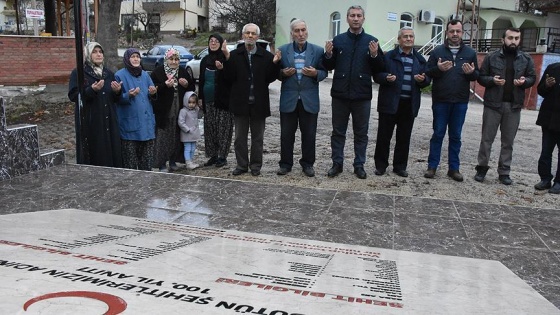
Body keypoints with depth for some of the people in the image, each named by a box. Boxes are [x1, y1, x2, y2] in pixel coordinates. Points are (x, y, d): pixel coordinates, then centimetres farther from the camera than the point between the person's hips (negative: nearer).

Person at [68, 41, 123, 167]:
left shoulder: (109, 73, 16)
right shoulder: (78, 73, 0)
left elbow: (115, 99, 20)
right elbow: (73, 96, -9)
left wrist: (117, 91, -3)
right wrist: (91, 90, -23)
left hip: (109, 122, 5)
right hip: (90, 123, -5)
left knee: (112, 152, 2)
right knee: (95, 155, -6)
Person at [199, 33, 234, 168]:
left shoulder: (226, 59, -4)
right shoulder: (205, 60, 14)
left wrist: (222, 69, -25)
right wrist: (200, 97, 15)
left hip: (222, 100, -5)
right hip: (208, 101, 6)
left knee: (223, 128, -4)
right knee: (209, 128, 7)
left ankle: (222, 156, 4)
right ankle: (213, 156, 15)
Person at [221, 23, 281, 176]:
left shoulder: (266, 56, -2)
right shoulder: (234, 55, 0)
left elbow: (270, 78, -6)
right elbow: (229, 77, -9)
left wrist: (274, 63, -20)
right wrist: (227, 58, -19)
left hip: (258, 103, 0)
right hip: (240, 102, 1)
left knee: (257, 137, 10)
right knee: (240, 137, 10)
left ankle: (256, 165, 22)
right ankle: (242, 165, 22)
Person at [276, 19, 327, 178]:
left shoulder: (318, 51, 3)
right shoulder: (282, 50, 3)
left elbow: (324, 72, 6)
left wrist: (315, 73, -15)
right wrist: (283, 73, -12)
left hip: (309, 100, 0)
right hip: (288, 99, 0)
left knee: (309, 134, 6)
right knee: (286, 134, 6)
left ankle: (307, 164, 20)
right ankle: (286, 163, 19)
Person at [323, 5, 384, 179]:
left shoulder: (371, 41, 2)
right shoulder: (338, 40, 5)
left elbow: (378, 69, 1)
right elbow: (329, 66, 7)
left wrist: (375, 55, -17)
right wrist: (328, 54, -12)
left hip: (362, 96, -1)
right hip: (340, 94, 1)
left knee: (361, 133, 8)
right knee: (338, 131, 8)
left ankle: (359, 165, 18)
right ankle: (337, 163, 19)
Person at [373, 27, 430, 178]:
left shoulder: (420, 60, 13)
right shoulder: (388, 56, 3)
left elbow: (427, 80, 14)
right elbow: (377, 75, -1)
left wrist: (423, 79, -9)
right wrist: (387, 78, -21)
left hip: (409, 104, 3)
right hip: (390, 103, -3)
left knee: (404, 137, 9)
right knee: (384, 135, 2)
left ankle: (400, 166, 20)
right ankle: (380, 165, 14)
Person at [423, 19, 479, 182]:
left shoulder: (470, 53, 8)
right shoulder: (437, 51, 2)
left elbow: (477, 75, 11)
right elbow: (427, 73, 0)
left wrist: (471, 72, -12)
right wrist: (438, 69, -19)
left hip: (460, 102, 2)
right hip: (440, 101, -2)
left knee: (455, 136, 8)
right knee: (438, 134, 4)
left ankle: (454, 168, 16)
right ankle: (432, 166, 13)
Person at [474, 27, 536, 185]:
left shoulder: (526, 59, 7)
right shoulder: (491, 57, 1)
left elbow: (532, 78, 12)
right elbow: (481, 77, 3)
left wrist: (524, 81, -10)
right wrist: (492, 80, -17)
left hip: (514, 106, 2)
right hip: (493, 104, -2)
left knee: (508, 141, 8)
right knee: (487, 138, 3)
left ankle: (504, 172, 16)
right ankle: (482, 168, 15)